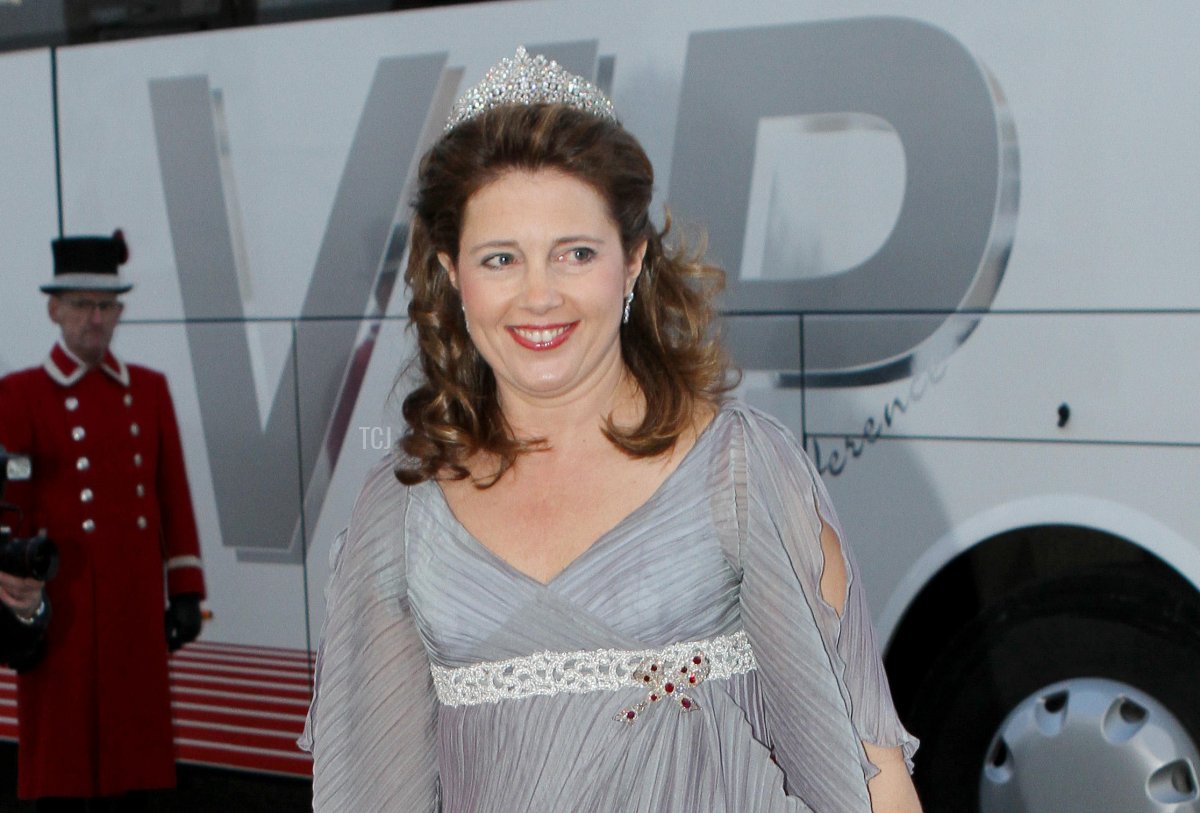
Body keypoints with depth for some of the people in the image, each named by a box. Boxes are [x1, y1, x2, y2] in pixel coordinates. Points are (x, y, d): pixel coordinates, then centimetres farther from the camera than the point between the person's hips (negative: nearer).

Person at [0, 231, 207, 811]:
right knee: (62, 762, 2)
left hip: (136, 608, 4)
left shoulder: (148, 389, 11)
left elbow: (173, 496, 11)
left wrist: (184, 590, 8)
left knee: (132, 752, 8)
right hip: (64, 607, -4)